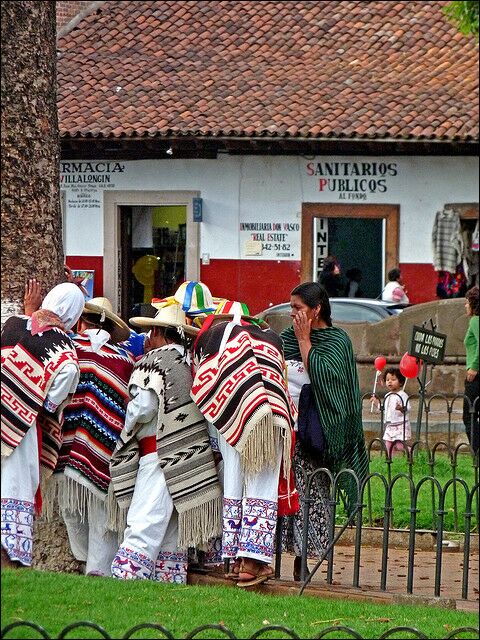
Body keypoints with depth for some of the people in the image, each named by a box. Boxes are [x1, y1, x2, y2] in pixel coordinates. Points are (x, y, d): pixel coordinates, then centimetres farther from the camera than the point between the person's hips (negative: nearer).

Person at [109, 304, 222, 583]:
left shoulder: (154, 360, -5)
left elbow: (144, 406, -14)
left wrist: (128, 428, 3)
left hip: (160, 455, -7)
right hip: (192, 459, 7)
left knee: (143, 528, -15)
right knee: (173, 533, 11)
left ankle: (125, 580, -22)